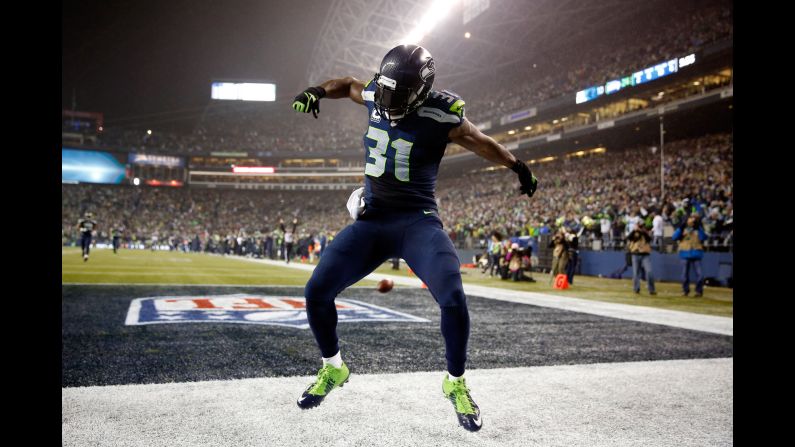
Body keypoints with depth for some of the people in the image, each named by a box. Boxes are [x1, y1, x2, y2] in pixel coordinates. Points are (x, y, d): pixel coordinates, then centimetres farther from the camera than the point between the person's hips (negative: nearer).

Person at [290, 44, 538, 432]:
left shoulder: (438, 116, -12)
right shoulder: (374, 95, 2)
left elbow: (481, 142, 4)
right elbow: (349, 84, 24)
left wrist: (518, 167, 17)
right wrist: (318, 91, 5)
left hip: (417, 222, -4)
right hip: (371, 221, 5)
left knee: (453, 299, -25)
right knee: (316, 292, -5)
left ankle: (455, 383, 2)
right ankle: (333, 368, 22)